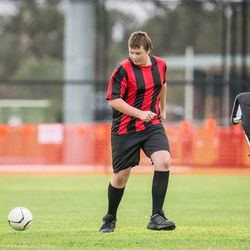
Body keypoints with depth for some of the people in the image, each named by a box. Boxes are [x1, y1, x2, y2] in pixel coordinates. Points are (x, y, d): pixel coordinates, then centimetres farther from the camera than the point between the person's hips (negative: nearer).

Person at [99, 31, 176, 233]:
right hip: (125, 129, -3)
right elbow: (113, 100, -16)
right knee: (121, 175, 3)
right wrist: (140, 113, -23)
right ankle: (110, 219, 28)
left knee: (164, 161, -20)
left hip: (152, 125, 3)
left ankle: (157, 217, -17)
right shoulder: (123, 70, -13)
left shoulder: (160, 65, 2)